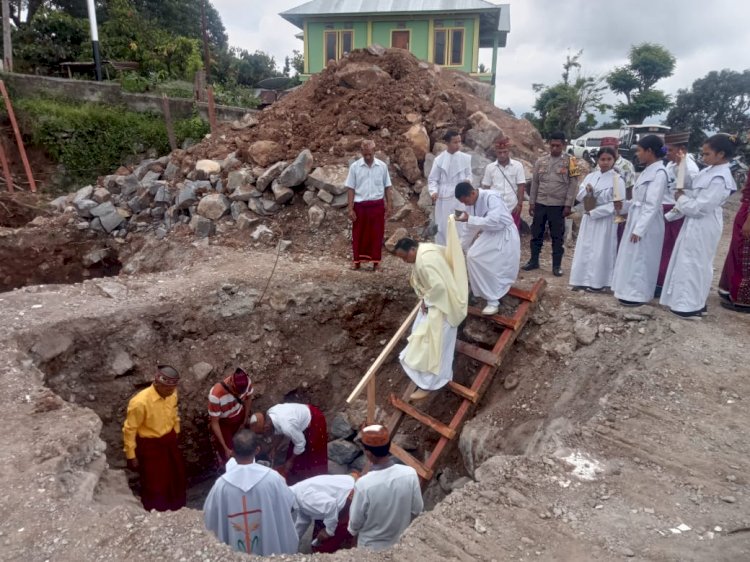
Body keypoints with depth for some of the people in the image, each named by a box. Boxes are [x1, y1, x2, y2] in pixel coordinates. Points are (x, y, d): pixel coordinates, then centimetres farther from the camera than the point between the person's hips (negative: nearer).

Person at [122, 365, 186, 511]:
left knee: (176, 475, 23)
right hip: (149, 445, -6)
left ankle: (175, 507, 49)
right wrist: (131, 455, -11)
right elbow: (129, 430, -19)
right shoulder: (140, 402, -32)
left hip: (169, 440, 6)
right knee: (154, 482, 12)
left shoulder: (172, 394, -13)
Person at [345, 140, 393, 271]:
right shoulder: (354, 166, -3)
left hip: (377, 205, 1)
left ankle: (375, 261, 14)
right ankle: (357, 261, 19)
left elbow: (387, 187, 7)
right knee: (359, 234, 6)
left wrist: (388, 205, 3)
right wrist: (350, 209, -5)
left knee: (376, 234, 5)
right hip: (360, 205, 0)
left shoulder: (382, 166, 0)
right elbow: (350, 188, -1)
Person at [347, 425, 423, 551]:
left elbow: (356, 521, -17)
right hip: (401, 542, 3)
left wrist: (352, 530, 5)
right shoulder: (410, 474, -24)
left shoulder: (364, 484, -33)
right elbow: (417, 510, -9)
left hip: (372, 546, -2)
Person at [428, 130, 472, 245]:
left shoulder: (465, 158, 0)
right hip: (444, 198, -1)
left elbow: (469, 175, 10)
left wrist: (468, 180, -13)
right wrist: (434, 191, -18)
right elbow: (432, 179, 0)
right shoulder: (439, 159, -3)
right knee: (443, 226, 5)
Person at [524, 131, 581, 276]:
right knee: (536, 234, 9)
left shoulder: (570, 161, -2)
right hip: (540, 204, 3)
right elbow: (535, 183, 10)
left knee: (557, 236, 4)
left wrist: (568, 205, -10)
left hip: (558, 205, -3)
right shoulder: (540, 161, 7)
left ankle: (557, 265, 13)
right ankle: (533, 261, 22)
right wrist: (531, 202, 7)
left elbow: (573, 184, -5)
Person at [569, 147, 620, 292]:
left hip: (604, 221, -5)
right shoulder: (590, 176, 8)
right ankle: (583, 280, 16)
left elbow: (616, 205, -14)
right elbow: (579, 197, 8)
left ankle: (597, 283, 10)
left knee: (599, 251, 1)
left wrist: (594, 212, -15)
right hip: (588, 219, 5)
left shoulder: (617, 180, -8)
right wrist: (586, 190, -13)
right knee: (584, 249, 8)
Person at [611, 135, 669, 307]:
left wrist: (639, 229, -23)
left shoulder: (659, 173, -17)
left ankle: (638, 295, 10)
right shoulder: (648, 171, 11)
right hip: (636, 220, 9)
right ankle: (632, 291, 26)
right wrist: (623, 204, 5)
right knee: (632, 258, 15)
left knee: (641, 259, 0)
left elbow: (652, 205, -21)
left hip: (646, 225, -9)